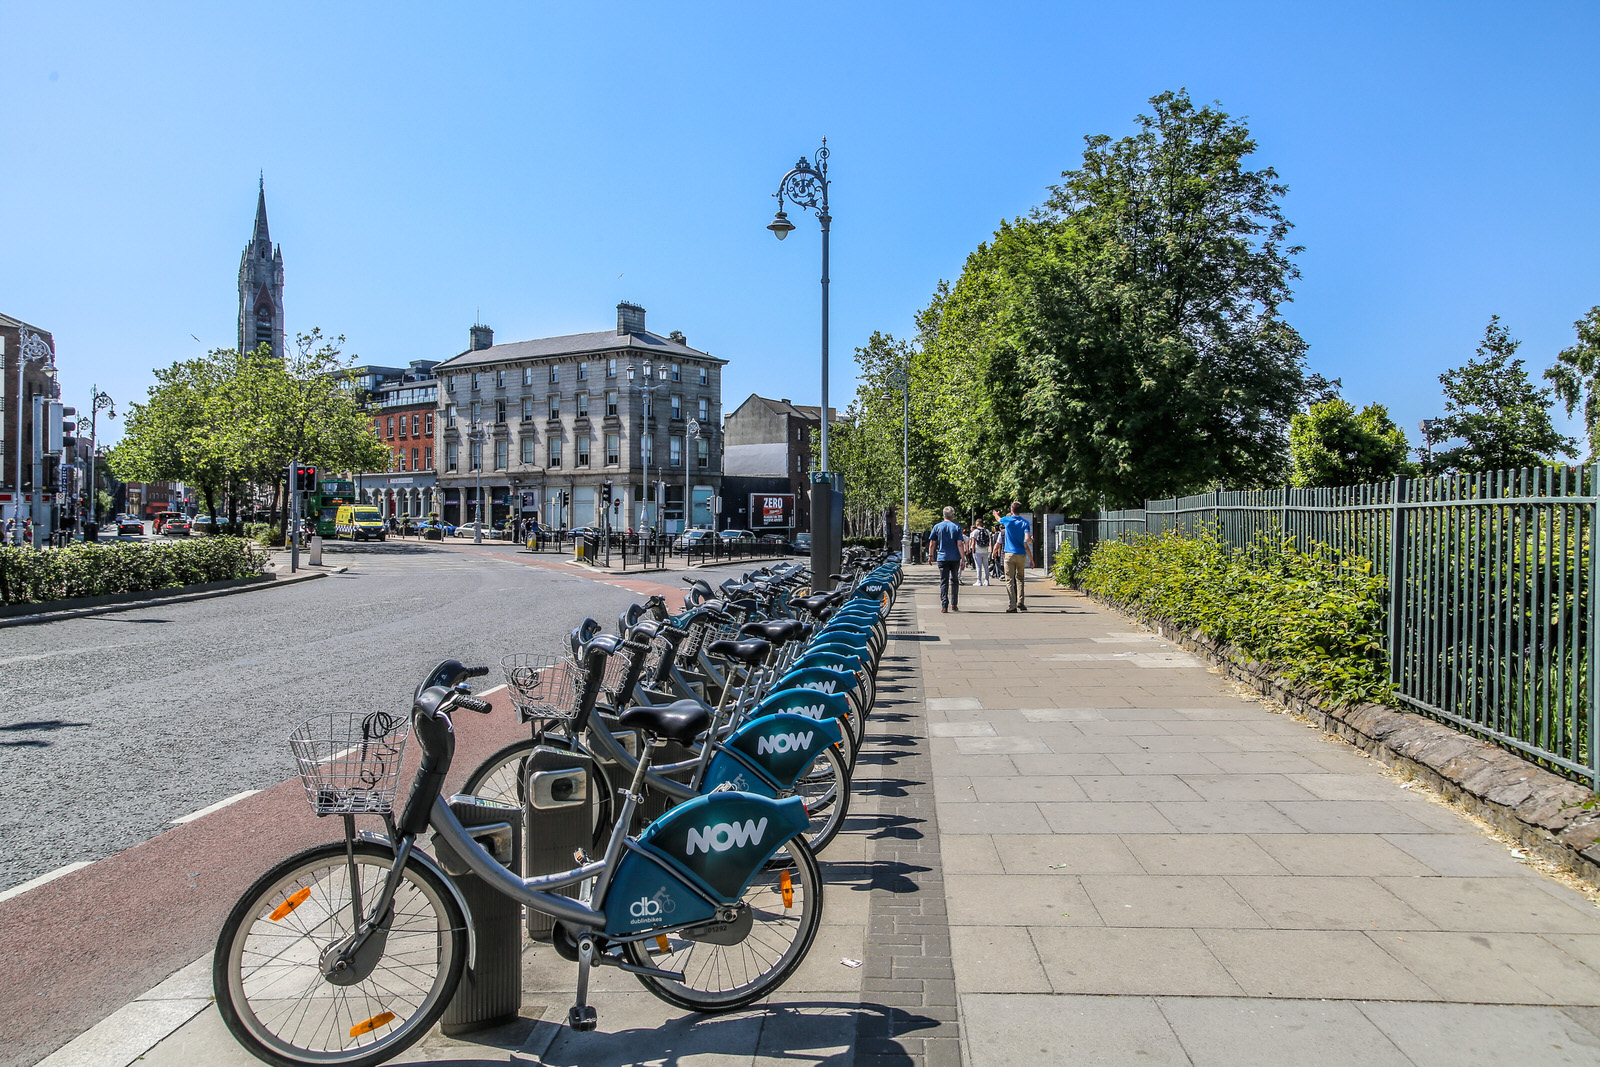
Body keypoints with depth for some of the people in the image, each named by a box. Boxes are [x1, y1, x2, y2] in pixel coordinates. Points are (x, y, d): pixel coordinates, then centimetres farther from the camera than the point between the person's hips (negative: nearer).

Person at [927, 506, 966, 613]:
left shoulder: (937, 527, 2)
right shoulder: (956, 527, -1)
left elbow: (932, 543, 3)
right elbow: (959, 544, -7)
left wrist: (931, 555, 16)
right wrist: (963, 559, -4)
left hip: (942, 557, 0)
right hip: (955, 558, 0)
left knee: (943, 582, 2)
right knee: (954, 580, 14)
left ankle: (944, 605, -5)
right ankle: (954, 604, 14)